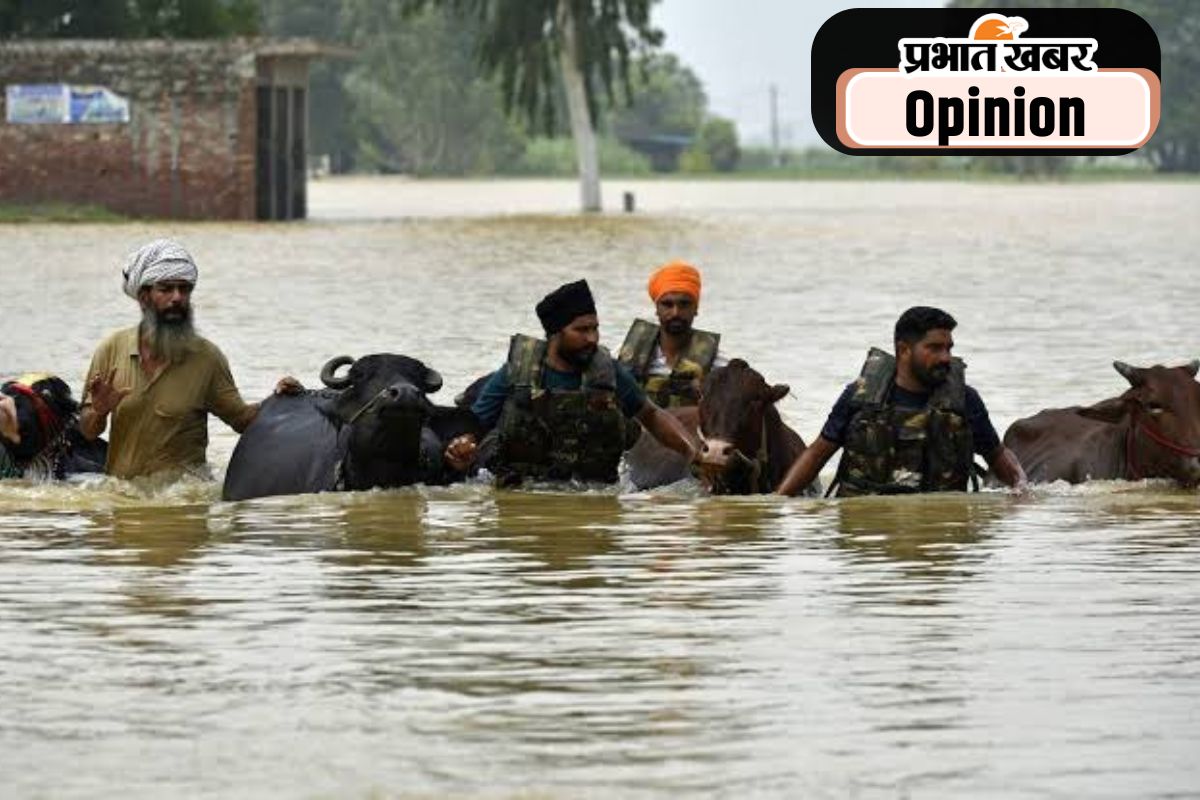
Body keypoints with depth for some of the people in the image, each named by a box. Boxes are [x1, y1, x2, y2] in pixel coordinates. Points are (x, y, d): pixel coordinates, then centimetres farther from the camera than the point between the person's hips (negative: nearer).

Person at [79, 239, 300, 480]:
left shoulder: (206, 356, 0)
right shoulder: (112, 349, 4)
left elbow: (240, 418, 5)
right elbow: (88, 431, 11)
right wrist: (99, 413, -11)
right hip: (120, 486, 3)